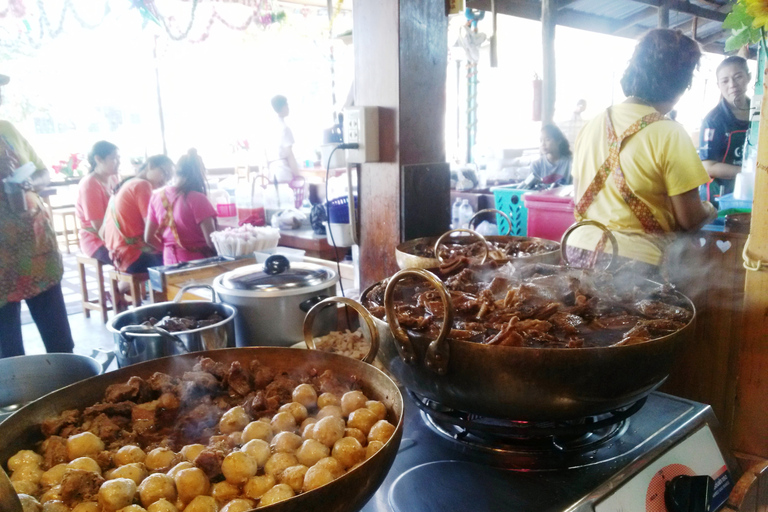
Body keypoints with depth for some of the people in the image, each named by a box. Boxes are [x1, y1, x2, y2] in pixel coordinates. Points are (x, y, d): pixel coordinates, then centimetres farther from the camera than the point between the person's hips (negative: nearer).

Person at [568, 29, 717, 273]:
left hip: (580, 250, 6)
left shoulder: (592, 125, 7)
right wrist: (710, 209, 14)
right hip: (634, 261, -6)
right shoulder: (669, 134, -11)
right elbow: (689, 220, -7)